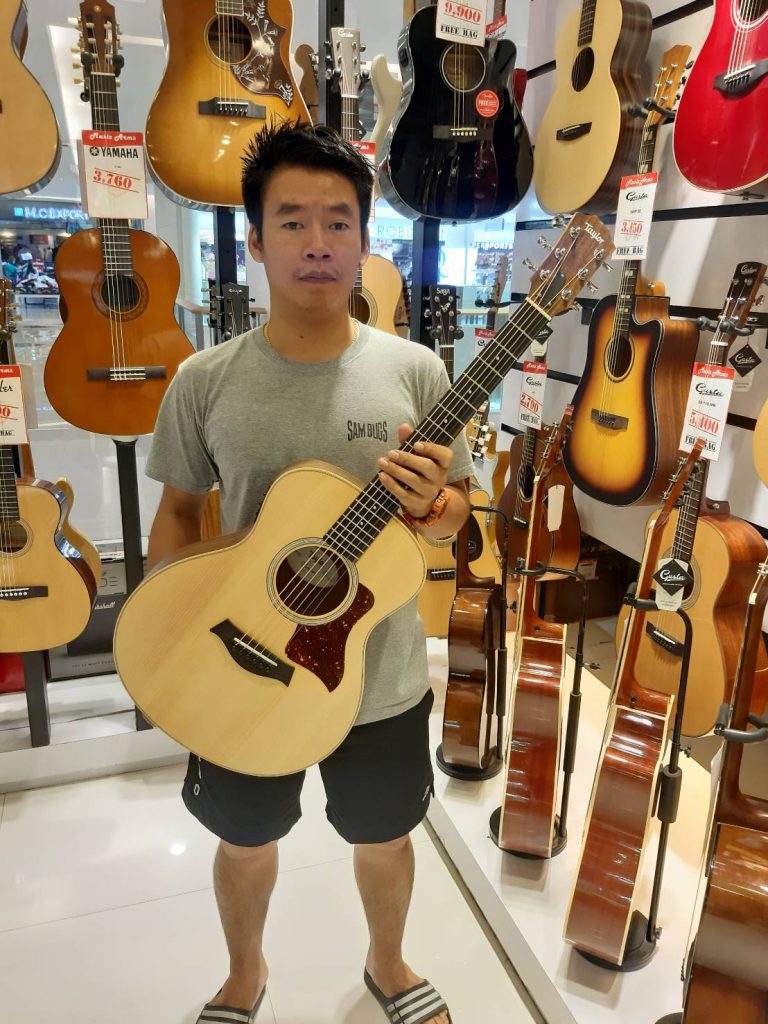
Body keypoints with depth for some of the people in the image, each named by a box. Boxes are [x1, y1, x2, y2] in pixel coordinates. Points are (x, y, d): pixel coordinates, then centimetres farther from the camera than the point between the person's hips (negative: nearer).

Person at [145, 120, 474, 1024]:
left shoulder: (413, 372, -10)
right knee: (245, 842, 23)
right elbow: (179, 510, 1)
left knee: (384, 840, 23)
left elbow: (454, 516, -2)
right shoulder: (204, 382, -10)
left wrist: (433, 504, -25)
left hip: (380, 680, 0)